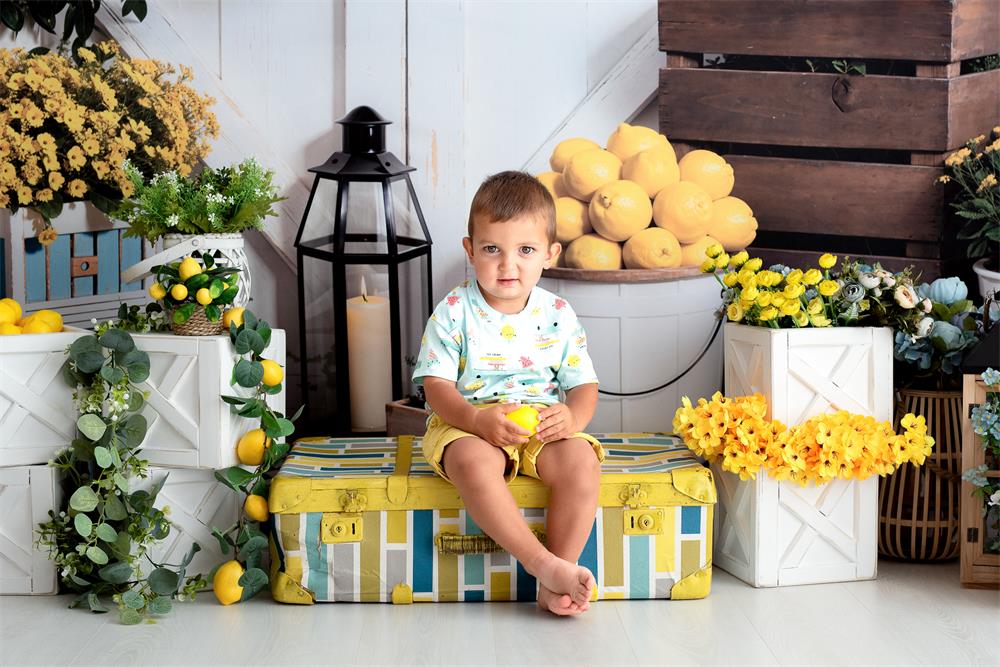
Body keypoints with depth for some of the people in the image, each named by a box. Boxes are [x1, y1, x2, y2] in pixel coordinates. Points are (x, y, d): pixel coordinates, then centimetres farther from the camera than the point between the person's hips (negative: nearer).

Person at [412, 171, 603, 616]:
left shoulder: (557, 315, 6)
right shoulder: (454, 313, -2)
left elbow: (584, 384, 7)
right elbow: (436, 386, -6)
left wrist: (572, 416, -17)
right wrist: (479, 419, -26)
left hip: (543, 426, 3)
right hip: (468, 425, -2)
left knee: (581, 460, -28)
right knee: (474, 461, -37)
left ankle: (552, 585, -21)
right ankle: (542, 562, -34)